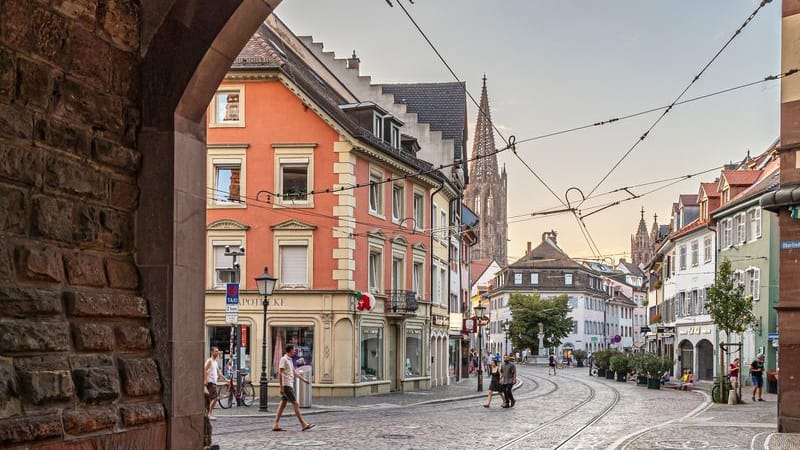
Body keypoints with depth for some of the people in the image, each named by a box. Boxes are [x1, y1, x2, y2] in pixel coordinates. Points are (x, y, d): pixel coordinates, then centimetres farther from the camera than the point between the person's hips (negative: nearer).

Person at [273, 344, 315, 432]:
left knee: (283, 404, 8)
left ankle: (276, 425, 8)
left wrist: (303, 379, 25)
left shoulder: (289, 360, 16)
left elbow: (294, 372, 25)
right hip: (286, 386, -9)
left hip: (290, 385, 9)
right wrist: (281, 387, -20)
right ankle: (303, 425, -4)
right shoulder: (284, 359, -12)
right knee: (295, 404, -7)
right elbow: (280, 373, -16)